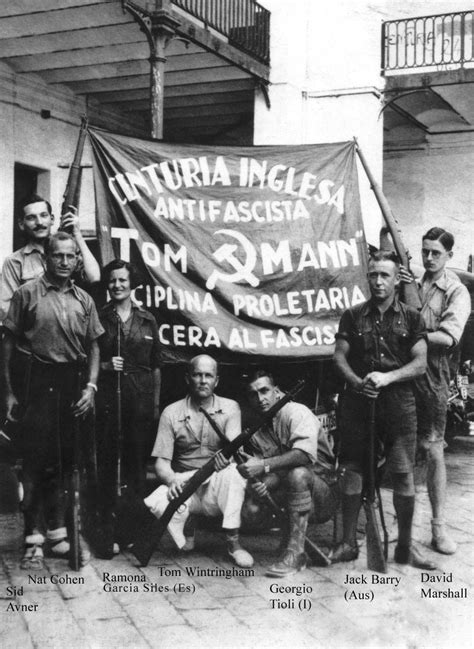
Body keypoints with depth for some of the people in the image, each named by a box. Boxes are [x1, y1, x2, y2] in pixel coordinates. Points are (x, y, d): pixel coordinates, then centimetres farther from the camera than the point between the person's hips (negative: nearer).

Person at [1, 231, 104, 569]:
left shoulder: (83, 299, 11)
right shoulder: (28, 293, 0)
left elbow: (94, 347, 13)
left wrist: (91, 386, 0)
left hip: (75, 383, 4)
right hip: (40, 383, -4)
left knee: (67, 462, 9)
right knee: (36, 462, -3)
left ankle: (57, 531, 22)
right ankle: (34, 539, 3)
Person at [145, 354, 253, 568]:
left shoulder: (230, 408, 2)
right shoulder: (172, 413, 1)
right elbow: (161, 462, -3)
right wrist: (172, 480, -27)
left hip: (217, 488, 0)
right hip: (183, 486, 1)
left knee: (234, 470, -34)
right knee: (156, 503, -31)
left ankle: (233, 542, -20)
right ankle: (186, 530, 4)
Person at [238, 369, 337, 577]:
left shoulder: (297, 412, -16)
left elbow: (306, 453, -33)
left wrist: (265, 466, -36)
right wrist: (264, 483, -22)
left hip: (322, 481, -6)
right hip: (287, 487, 6)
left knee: (297, 474, -38)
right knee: (251, 508, -17)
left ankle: (296, 552, -30)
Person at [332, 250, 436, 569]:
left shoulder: (411, 317, 7)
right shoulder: (353, 316, 9)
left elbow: (420, 363, 0)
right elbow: (340, 356, 6)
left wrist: (387, 377, -14)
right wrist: (356, 381, -13)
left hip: (398, 402, -1)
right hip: (358, 400, 1)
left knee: (403, 474, -1)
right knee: (353, 471, 3)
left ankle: (405, 546, 13)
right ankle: (348, 543, 15)